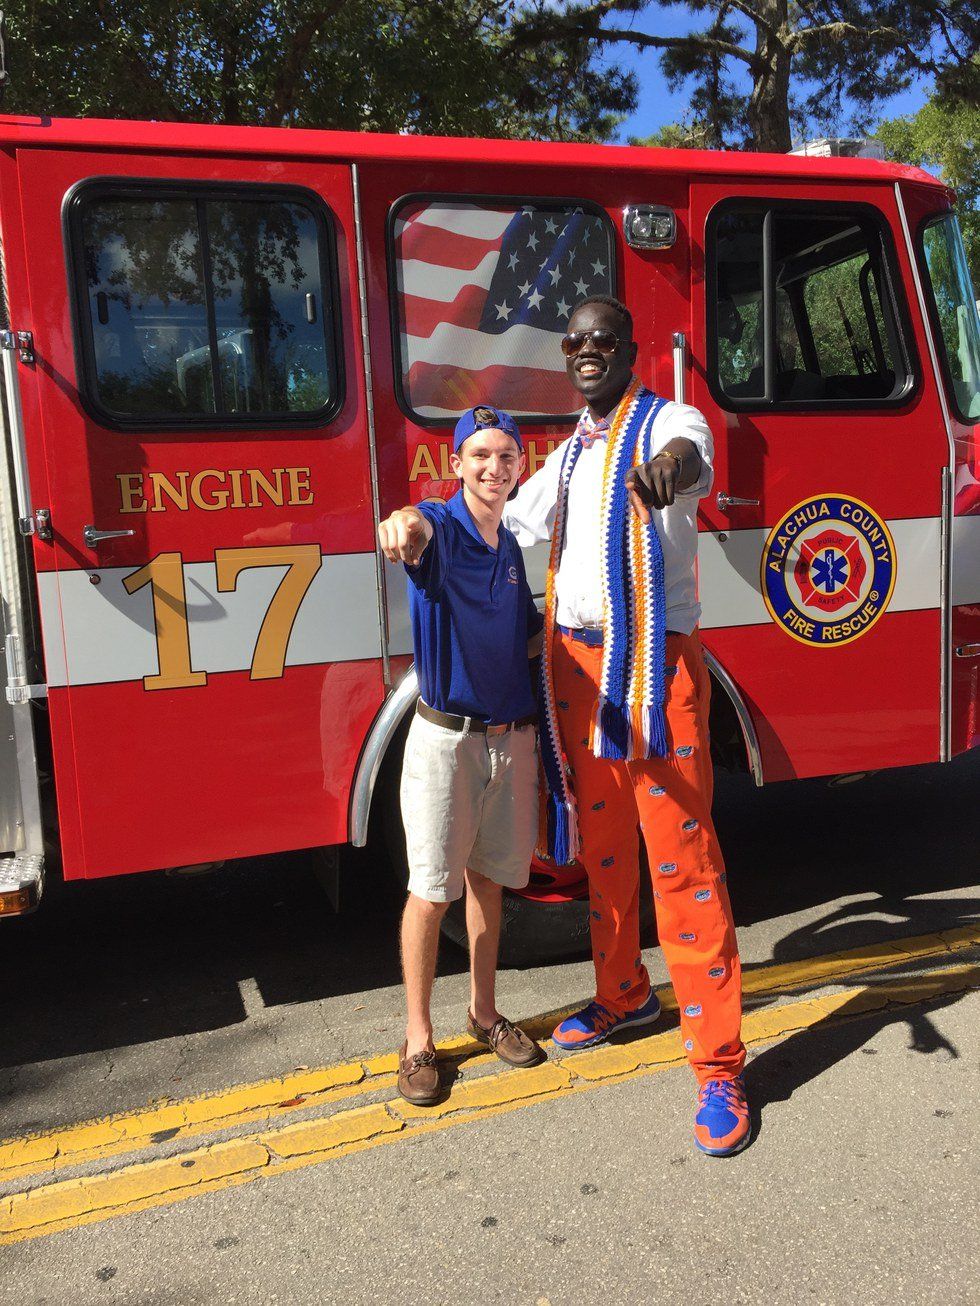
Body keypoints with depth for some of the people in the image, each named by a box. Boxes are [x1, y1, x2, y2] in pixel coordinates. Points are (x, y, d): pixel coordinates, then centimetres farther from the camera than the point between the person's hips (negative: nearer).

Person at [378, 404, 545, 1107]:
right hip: (446, 738, -5)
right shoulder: (441, 528, -10)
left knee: (488, 878, 17)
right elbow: (420, 527, -38)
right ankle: (418, 1036, 18)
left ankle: (485, 1012, 33)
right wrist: (402, 523, -61)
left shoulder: (512, 546, 9)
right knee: (432, 888, 2)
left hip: (513, 737, 6)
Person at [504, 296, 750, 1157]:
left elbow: (690, 456, -30)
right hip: (574, 663, 7)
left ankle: (719, 1063, 5)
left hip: (655, 663, -7)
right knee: (600, 843, 16)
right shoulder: (570, 454, 18)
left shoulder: (667, 422, -5)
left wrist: (673, 463, -54)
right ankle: (623, 995, 36)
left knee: (680, 855, -5)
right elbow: (512, 522, 26)